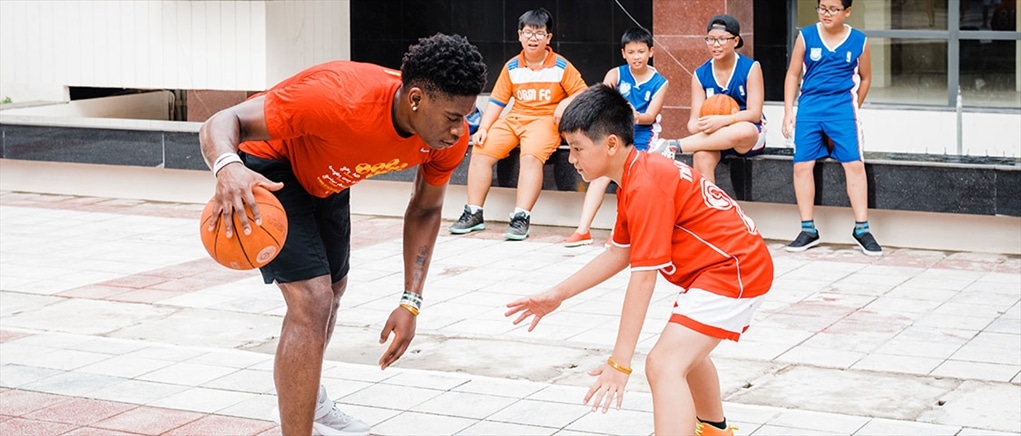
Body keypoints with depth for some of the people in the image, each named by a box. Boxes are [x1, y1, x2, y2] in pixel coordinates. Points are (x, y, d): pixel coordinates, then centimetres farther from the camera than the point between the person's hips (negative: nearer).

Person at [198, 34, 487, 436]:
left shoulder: (449, 137, -23)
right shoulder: (338, 99, -42)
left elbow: (425, 210, -5)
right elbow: (222, 123, -39)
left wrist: (411, 302, -12)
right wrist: (227, 166, -63)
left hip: (326, 179, 8)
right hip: (272, 170, -7)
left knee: (333, 289, 26)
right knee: (312, 300, -23)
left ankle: (306, 402, 53)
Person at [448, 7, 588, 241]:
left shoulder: (561, 67, -1)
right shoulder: (511, 67, 9)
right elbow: (496, 101, 8)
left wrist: (567, 104, -21)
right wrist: (483, 128, -5)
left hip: (545, 120, -5)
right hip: (514, 118, 5)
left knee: (531, 156, -34)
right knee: (480, 151, -15)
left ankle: (521, 217, -36)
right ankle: (474, 213, -10)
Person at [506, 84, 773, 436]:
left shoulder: (645, 186, -24)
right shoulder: (635, 177, 7)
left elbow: (643, 277, -27)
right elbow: (618, 254, 16)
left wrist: (620, 363, -27)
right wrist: (557, 295, 15)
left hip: (735, 271, -11)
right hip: (731, 263, 11)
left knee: (664, 365, -22)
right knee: (685, 350, 32)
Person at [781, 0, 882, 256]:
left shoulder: (859, 42, 2)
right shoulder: (806, 37, 3)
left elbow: (865, 78, 15)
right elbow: (793, 75, 7)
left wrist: (852, 108, 11)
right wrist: (788, 112, 2)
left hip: (842, 108, -1)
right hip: (809, 107, 1)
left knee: (854, 163, -11)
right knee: (802, 165, -6)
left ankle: (862, 228, -5)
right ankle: (808, 230, 3)